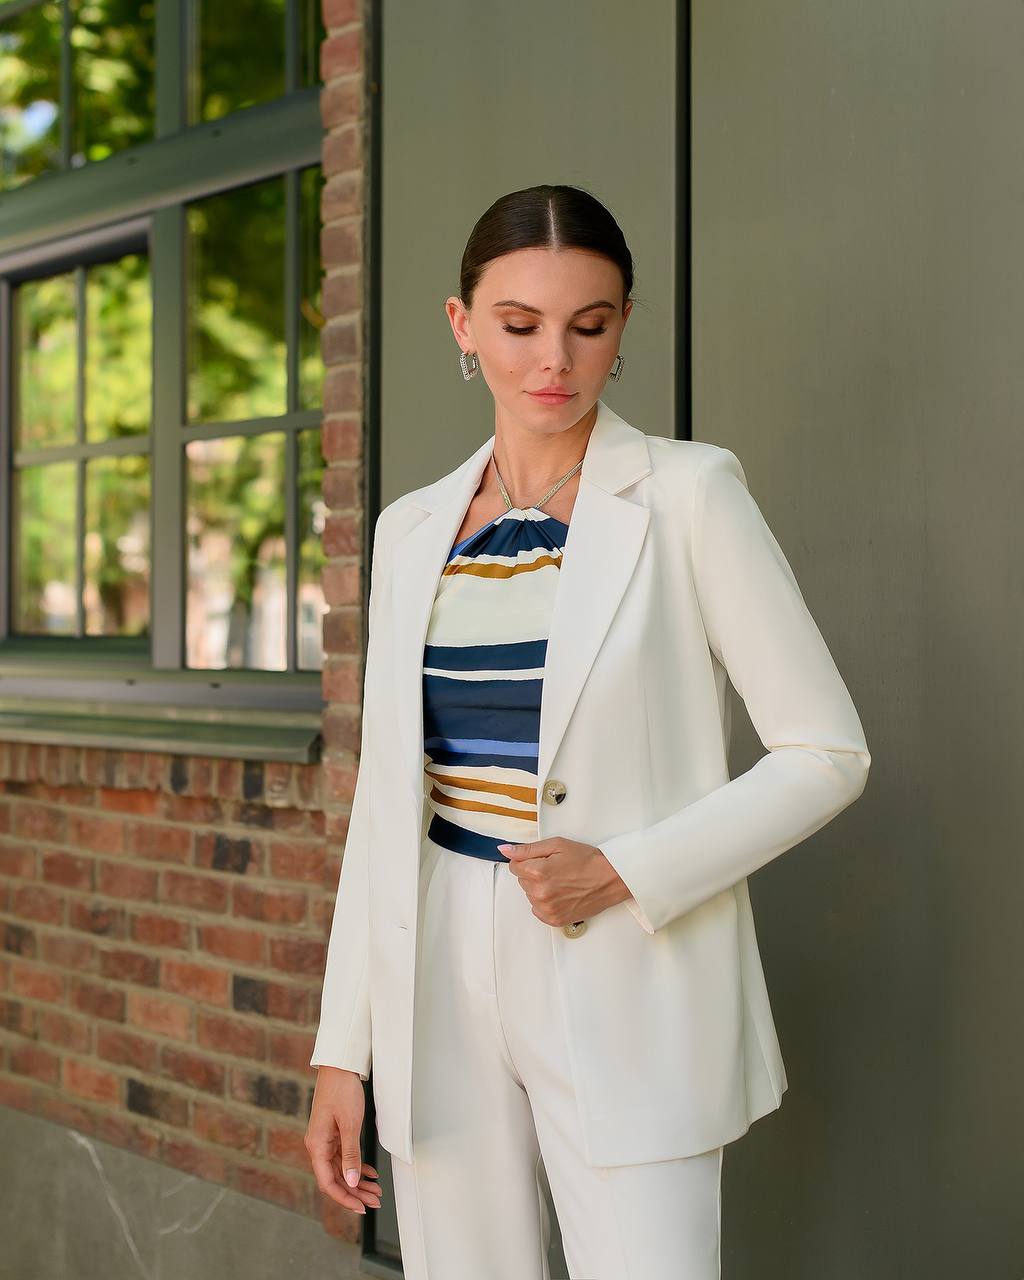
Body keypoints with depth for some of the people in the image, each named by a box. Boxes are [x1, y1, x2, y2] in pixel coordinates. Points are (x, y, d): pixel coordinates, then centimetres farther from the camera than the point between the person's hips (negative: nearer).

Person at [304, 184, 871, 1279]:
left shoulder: (686, 494, -5)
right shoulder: (412, 530, 8)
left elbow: (827, 754, -5)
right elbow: (384, 797, 11)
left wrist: (625, 873, -16)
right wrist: (343, 1047, 8)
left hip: (623, 989, -4)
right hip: (440, 983, 4)